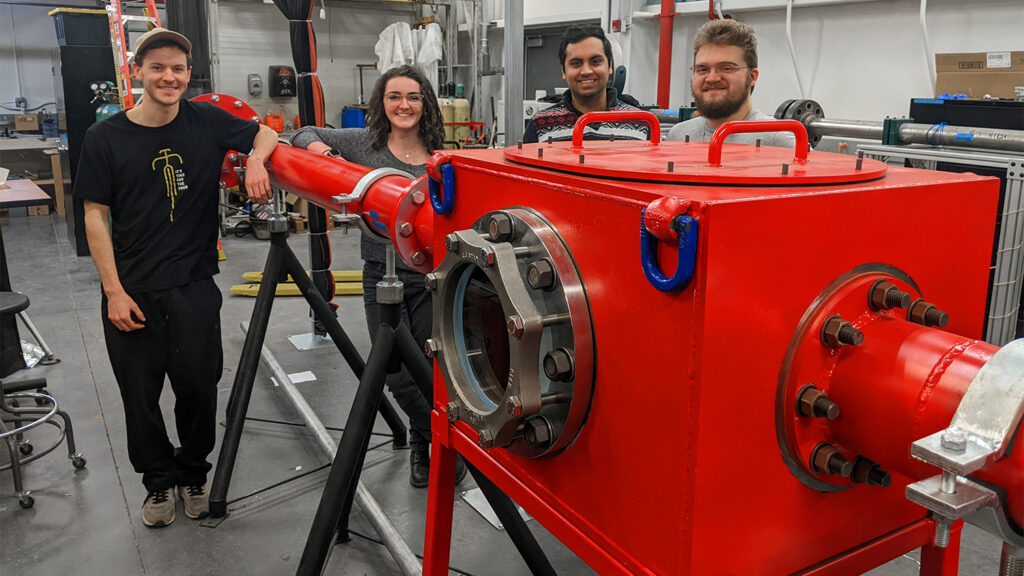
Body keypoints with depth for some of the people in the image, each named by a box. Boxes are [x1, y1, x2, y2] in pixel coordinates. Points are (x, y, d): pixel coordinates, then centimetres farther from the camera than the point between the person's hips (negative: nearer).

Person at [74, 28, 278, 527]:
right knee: (141, 394, 10)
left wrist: (255, 160, -11)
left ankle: (193, 473, 32)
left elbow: (266, 134, 13)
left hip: (194, 286, 1)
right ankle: (158, 481, 31)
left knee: (199, 385, 8)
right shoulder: (105, 138, -4)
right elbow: (95, 216, -3)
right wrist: (114, 291, -8)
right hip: (131, 291, 0)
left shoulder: (206, 122, 0)